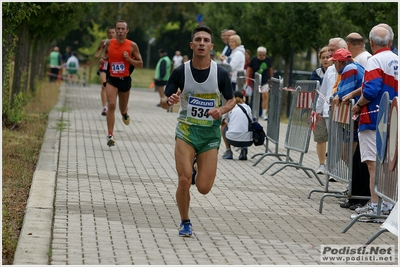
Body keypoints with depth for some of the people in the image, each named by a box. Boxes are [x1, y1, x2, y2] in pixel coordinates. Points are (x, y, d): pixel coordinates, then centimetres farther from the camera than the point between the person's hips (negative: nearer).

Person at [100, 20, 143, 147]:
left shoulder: (132, 46, -6)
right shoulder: (109, 43, -1)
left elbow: (140, 64, -2)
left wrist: (129, 59, -18)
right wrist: (103, 59, -5)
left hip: (125, 79, 0)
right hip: (112, 79, 0)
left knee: (122, 108, 16)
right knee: (111, 105, -19)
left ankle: (124, 113, 57)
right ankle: (110, 135, -19)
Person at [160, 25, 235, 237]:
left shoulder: (221, 73, -7)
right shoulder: (180, 72, -6)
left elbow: (231, 100, 6)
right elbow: (163, 102, -1)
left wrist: (222, 110, -16)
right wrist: (169, 101, -25)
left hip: (210, 133, 1)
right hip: (186, 130, 0)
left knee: (203, 188, -2)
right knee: (184, 180, -15)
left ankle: (196, 168, 35)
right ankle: (185, 223, 9)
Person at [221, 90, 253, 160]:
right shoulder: (248, 108, 14)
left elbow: (221, 121, 22)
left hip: (232, 140, -1)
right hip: (247, 141, 1)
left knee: (223, 126, 29)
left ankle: (228, 151, 22)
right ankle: (243, 148, 10)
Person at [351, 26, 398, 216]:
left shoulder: (375, 61, -12)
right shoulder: (396, 60, 12)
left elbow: (370, 91, -22)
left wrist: (358, 106, -7)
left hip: (374, 120, -8)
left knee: (374, 164, -8)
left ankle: (375, 205, -9)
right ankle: (387, 203, 17)